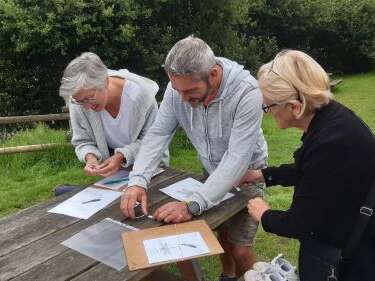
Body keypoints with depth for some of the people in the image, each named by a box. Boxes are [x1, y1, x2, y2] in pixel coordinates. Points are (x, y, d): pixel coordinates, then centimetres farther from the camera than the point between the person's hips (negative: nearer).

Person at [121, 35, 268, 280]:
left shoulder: (247, 92, -33)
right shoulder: (179, 87, -19)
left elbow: (237, 159, -35)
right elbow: (158, 134, -15)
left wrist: (193, 206, -40)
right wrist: (138, 181, -29)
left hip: (246, 173, -3)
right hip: (212, 171, 4)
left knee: (239, 249, -3)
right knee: (221, 235, 13)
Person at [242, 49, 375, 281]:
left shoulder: (332, 143, -35)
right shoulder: (327, 114, -8)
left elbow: (300, 223, -23)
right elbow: (305, 170, 11)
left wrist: (265, 216, -5)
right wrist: (262, 175, 10)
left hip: (352, 255, -8)